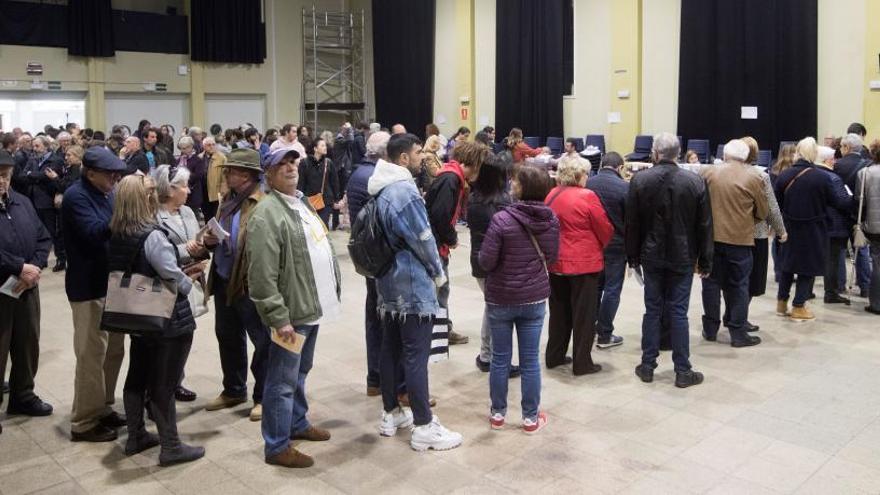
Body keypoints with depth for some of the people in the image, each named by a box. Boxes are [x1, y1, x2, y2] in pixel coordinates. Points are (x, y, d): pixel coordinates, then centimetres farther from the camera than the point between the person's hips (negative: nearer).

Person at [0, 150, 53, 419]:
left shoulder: (23, 202, 7)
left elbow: (43, 238, 6)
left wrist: (34, 268, -10)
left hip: (27, 288, 6)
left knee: (28, 345, 16)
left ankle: (22, 396, 34)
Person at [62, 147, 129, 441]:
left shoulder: (108, 193, 12)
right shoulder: (76, 196, -14)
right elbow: (94, 232, -27)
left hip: (113, 282, 9)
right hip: (89, 287, -9)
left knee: (114, 350, 15)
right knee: (92, 355, -2)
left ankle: (103, 409, 29)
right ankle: (84, 422, 9)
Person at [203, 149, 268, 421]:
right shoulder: (227, 199, 11)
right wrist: (211, 240, 1)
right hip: (223, 281, 9)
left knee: (261, 342, 6)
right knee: (227, 337, 19)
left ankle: (263, 397, 19)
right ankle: (233, 390, 37)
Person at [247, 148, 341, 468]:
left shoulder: (302, 202, 13)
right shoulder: (266, 214, -18)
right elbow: (262, 276, -23)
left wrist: (332, 291, 20)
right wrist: (279, 317, -23)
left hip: (312, 307, 9)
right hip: (291, 312, -9)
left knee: (300, 373, 24)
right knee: (283, 381, 2)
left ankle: (298, 424, 40)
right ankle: (277, 446, 15)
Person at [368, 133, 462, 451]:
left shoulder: (382, 189, 9)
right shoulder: (405, 190, -20)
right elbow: (423, 239, -17)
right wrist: (438, 273, -2)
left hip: (389, 281, 9)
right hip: (413, 284, -9)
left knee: (390, 348, 15)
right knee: (416, 355, -4)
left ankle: (391, 414, 26)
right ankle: (424, 427, 4)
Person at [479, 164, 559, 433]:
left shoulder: (502, 219, -20)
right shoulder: (551, 219, -4)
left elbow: (486, 261, -17)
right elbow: (552, 257, 7)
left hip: (501, 298, -3)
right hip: (535, 298, 3)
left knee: (500, 358, 12)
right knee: (530, 360, 11)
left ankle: (498, 413, 24)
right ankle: (531, 417, 21)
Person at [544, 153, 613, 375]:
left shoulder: (552, 195, 4)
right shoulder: (587, 196, -15)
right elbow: (605, 229, -9)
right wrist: (601, 245, 11)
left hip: (556, 262, 6)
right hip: (583, 263, -6)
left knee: (559, 311, 18)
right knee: (583, 314, 4)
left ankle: (554, 356, 26)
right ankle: (582, 363, 11)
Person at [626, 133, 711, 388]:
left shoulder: (639, 180, -8)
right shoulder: (696, 182, -7)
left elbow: (632, 223, -3)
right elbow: (704, 226, -3)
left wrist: (632, 256, 7)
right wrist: (705, 261, 6)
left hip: (652, 255, 1)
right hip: (682, 258, -1)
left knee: (652, 310, 10)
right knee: (678, 312, 5)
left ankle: (648, 366, 17)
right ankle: (683, 371, 11)